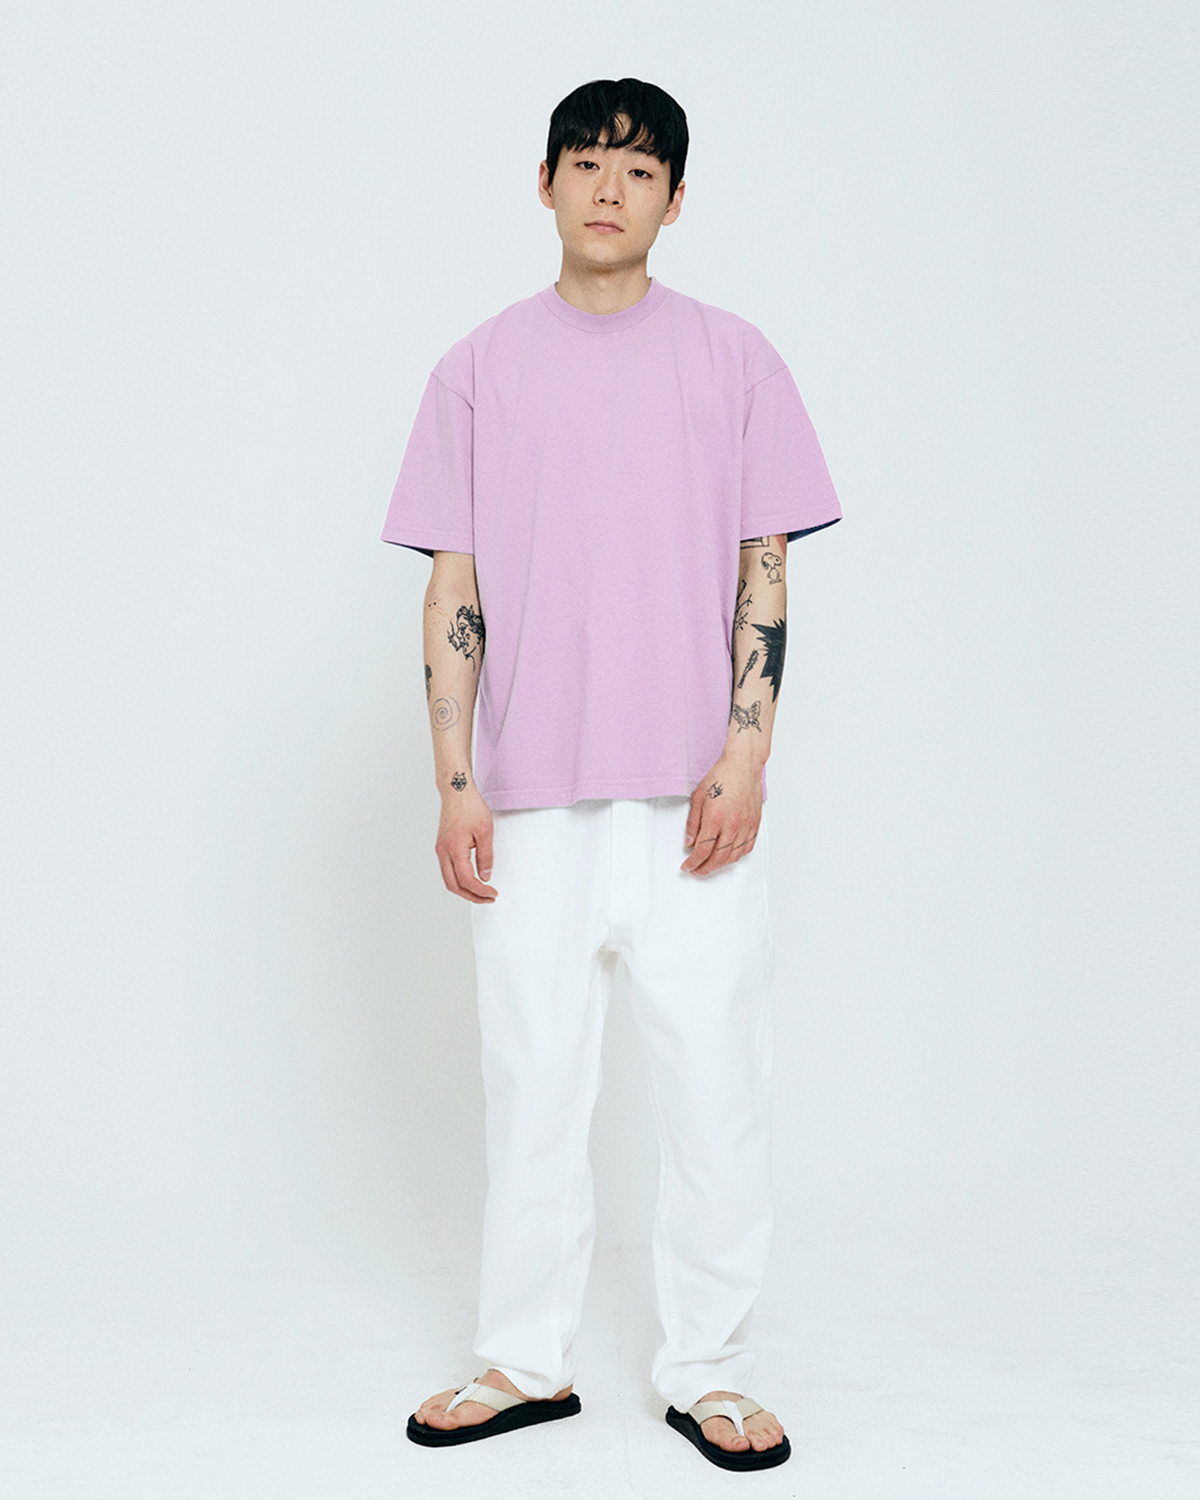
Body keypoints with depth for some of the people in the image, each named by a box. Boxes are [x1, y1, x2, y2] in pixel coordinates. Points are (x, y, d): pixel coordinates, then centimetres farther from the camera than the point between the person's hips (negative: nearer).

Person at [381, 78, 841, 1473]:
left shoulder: (733, 358, 6)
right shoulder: (482, 368, 8)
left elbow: (763, 571, 4)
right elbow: (455, 586, 6)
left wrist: (747, 752, -8)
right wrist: (456, 782, -1)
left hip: (693, 798, -1)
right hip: (534, 796, 1)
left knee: (715, 1085, 2)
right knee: (531, 1083, 7)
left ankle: (708, 1369, 18)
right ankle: (527, 1361, 23)